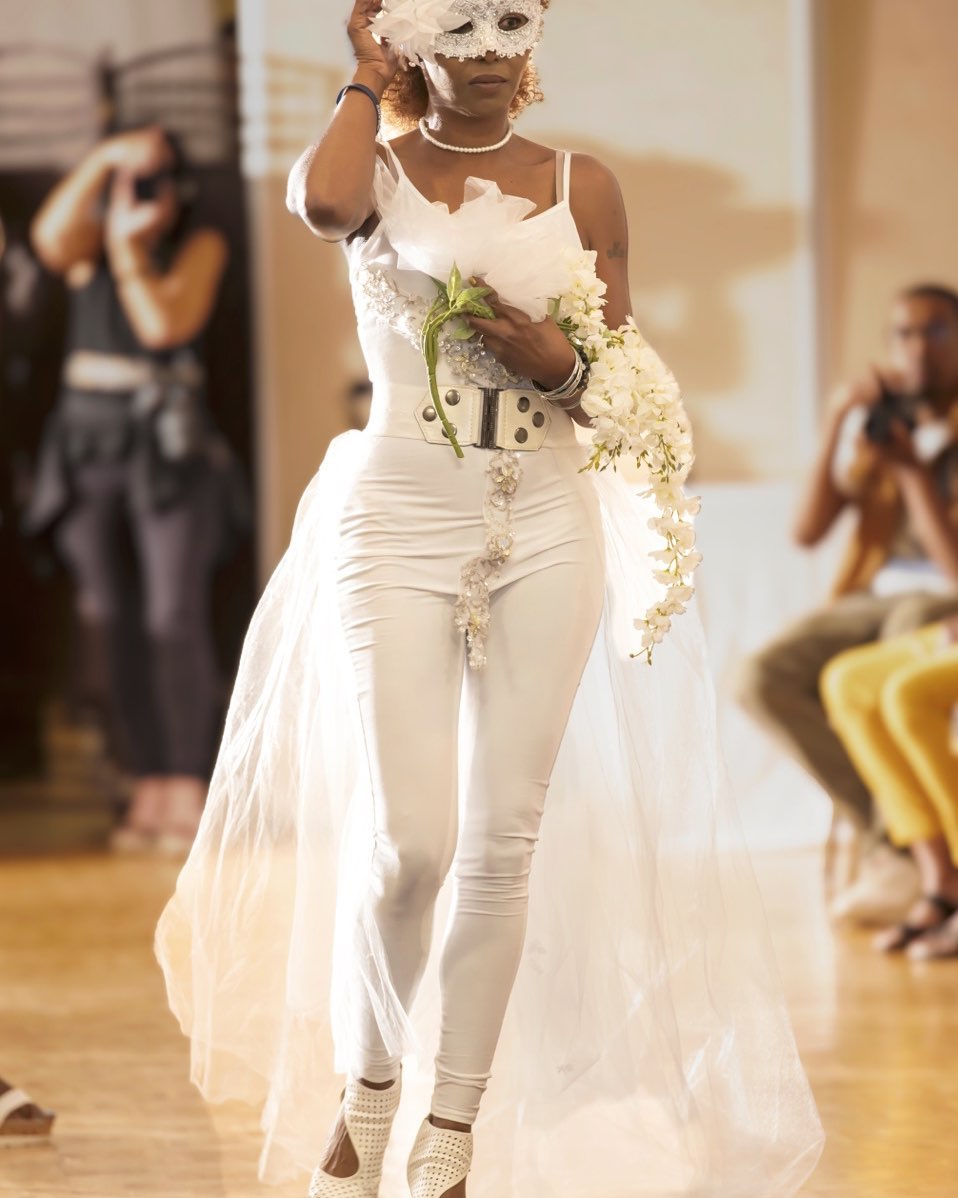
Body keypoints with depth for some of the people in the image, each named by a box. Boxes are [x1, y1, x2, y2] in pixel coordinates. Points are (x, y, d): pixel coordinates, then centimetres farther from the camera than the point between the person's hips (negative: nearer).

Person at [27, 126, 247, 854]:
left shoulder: (200, 246, -2)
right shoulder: (90, 236, 5)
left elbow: (164, 325, -15)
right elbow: (50, 241, -20)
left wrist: (129, 249, -18)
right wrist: (100, 161, -25)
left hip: (168, 443, -3)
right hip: (88, 438, 4)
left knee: (175, 617, -12)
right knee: (115, 621, 3)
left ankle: (189, 793, -12)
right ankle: (149, 790, 7)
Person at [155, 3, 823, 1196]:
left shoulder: (583, 188, 7)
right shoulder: (378, 172, 1)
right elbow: (322, 199, -25)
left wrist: (558, 362, -14)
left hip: (547, 532, 3)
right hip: (399, 524, -2)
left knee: (506, 840, 0)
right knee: (410, 840, -10)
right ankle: (368, 1085, 15)